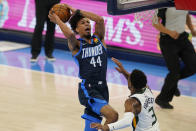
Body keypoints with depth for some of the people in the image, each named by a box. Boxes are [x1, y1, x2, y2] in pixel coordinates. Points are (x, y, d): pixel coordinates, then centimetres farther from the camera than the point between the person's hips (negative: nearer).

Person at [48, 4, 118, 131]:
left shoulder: (98, 38, 12)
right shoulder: (76, 45, 0)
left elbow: (100, 20, -6)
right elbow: (70, 34, -24)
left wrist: (77, 11, -1)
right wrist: (57, 20, -10)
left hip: (102, 88, 5)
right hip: (87, 89, -5)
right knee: (112, 115, -27)